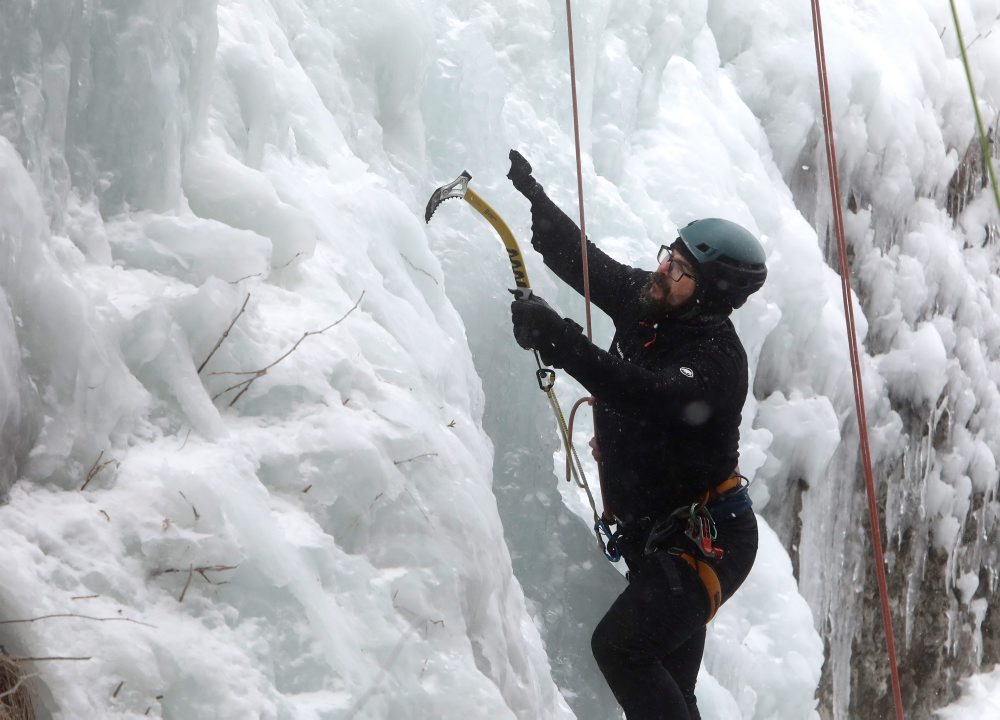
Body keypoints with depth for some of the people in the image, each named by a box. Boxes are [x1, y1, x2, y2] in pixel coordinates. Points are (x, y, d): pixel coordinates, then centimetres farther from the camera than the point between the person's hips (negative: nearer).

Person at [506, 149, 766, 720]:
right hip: (654, 538, 8)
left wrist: (559, 342, -43)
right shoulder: (646, 304, 2)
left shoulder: (718, 357, -20)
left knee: (621, 645, -24)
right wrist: (528, 192, 4)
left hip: (707, 541, -8)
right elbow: (578, 256, 11)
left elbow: (648, 394, -38)